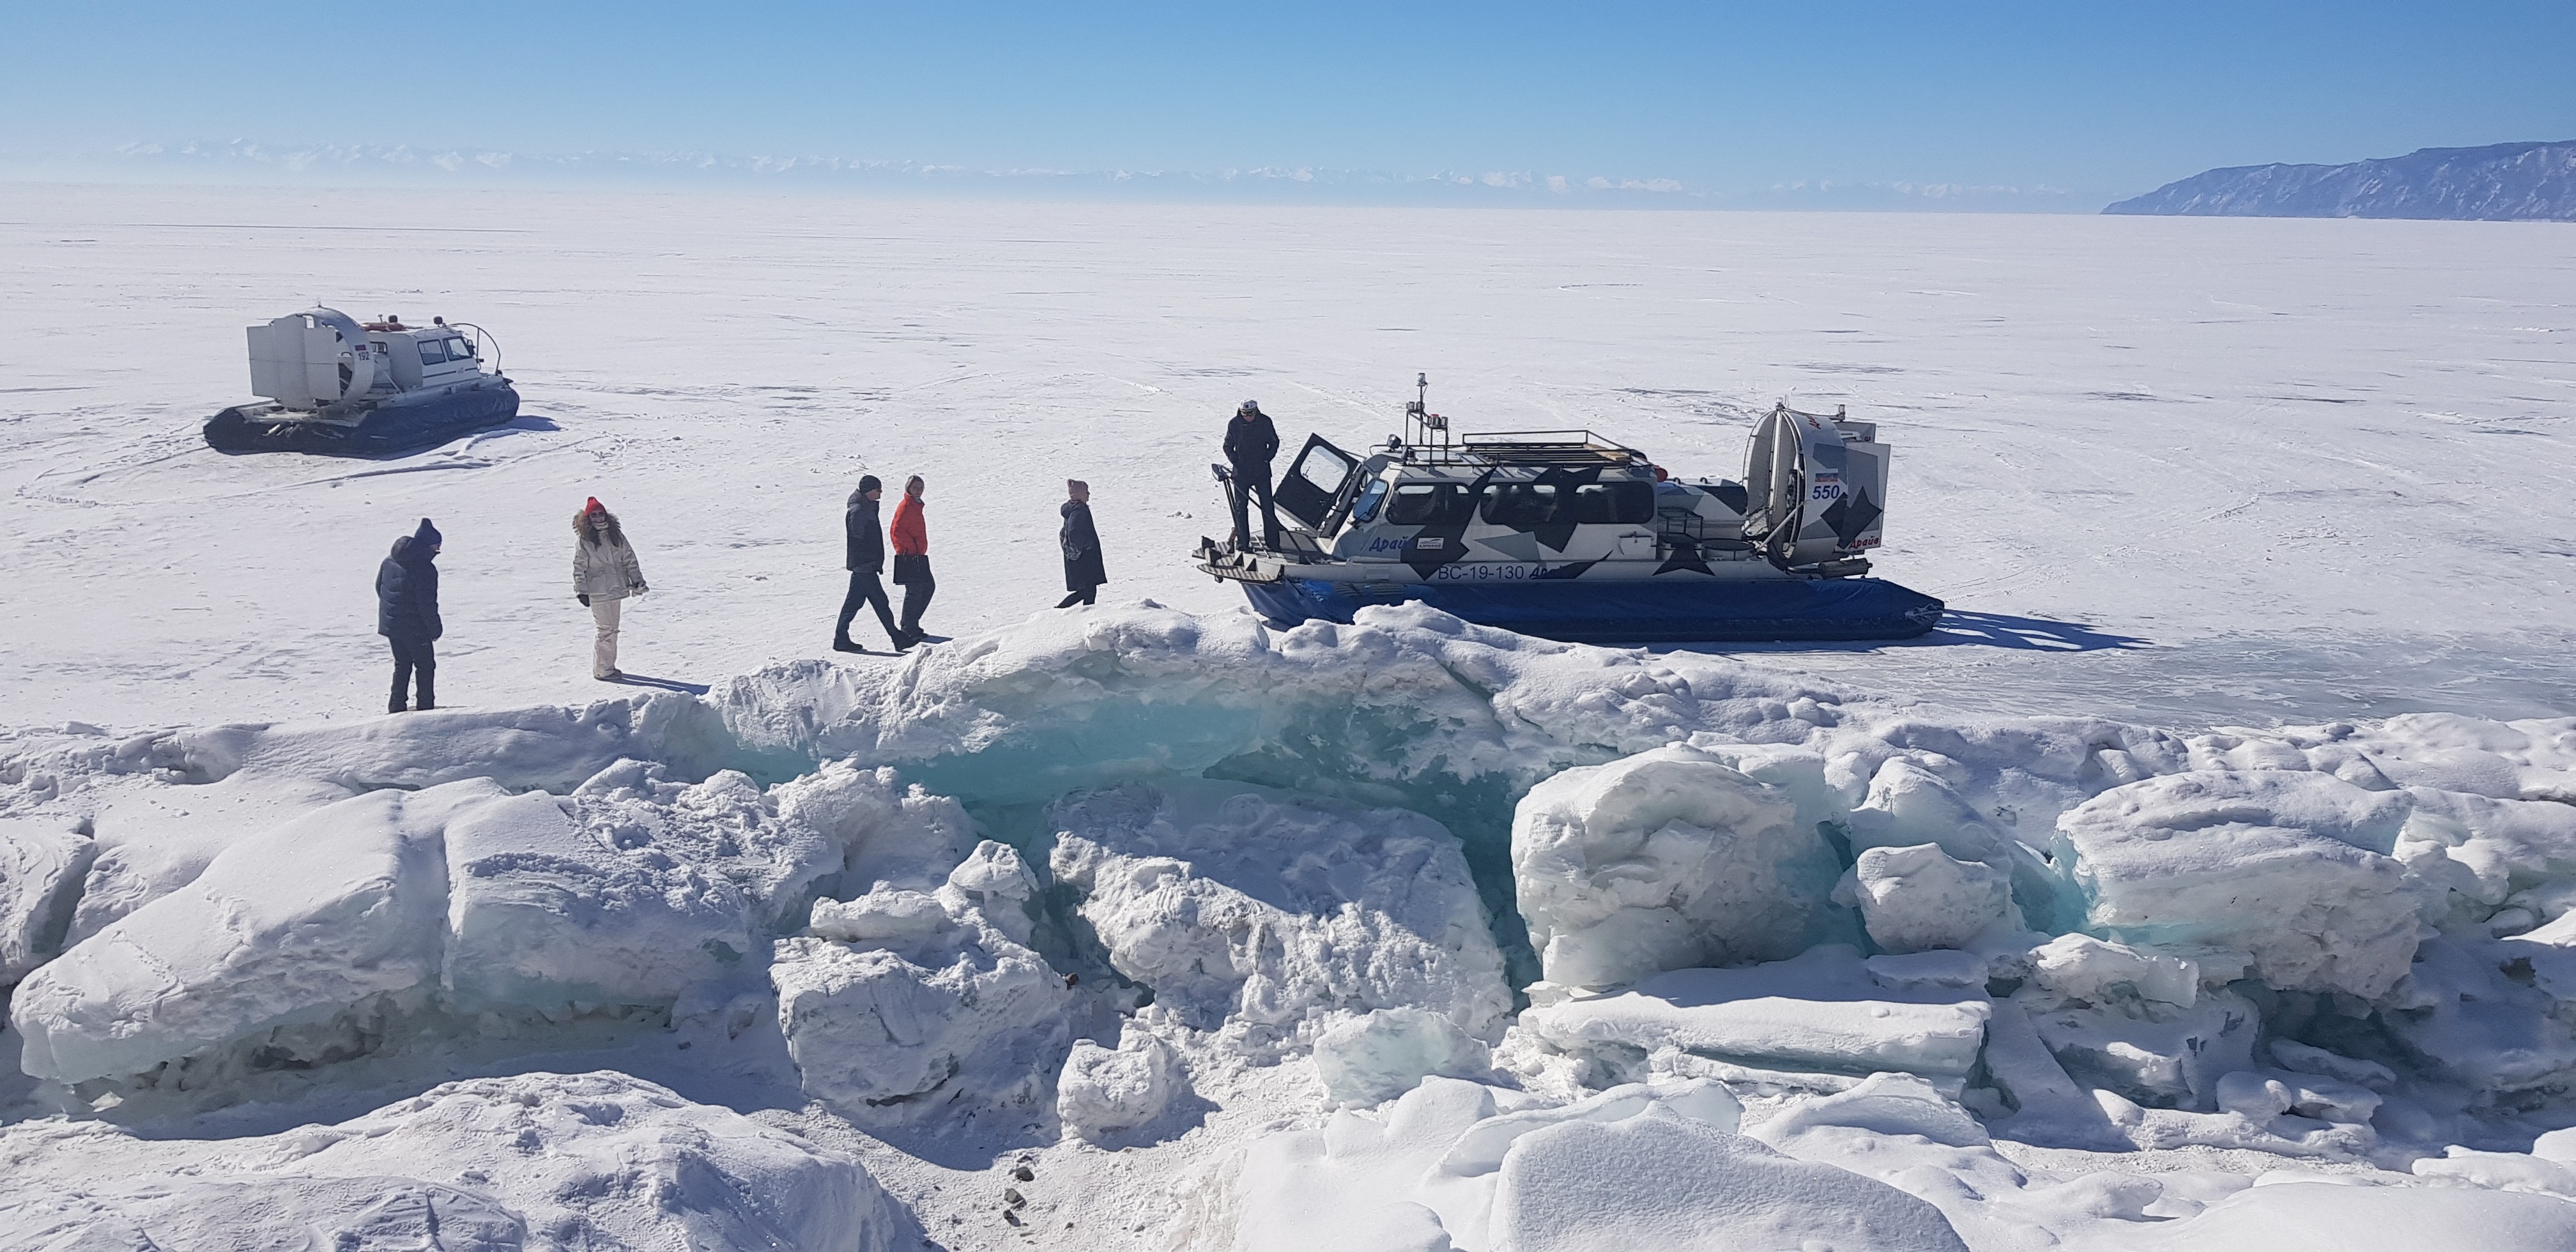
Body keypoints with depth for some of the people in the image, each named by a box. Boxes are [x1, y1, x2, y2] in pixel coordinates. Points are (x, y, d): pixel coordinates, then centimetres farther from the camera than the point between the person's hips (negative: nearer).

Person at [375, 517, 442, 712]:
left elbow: (379, 587, 15)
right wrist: (435, 628, -9)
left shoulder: (389, 562, 4)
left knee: (402, 664, 19)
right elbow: (427, 604, -20)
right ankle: (425, 705, 5)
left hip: (390, 624, 7)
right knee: (426, 665, 6)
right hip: (415, 628, -7)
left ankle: (396, 705, 18)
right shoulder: (425, 570, -21)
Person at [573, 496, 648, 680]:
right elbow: (579, 566, -5)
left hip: (616, 588, 6)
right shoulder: (583, 539, -5)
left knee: (612, 629, 13)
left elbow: (629, 558, 14)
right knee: (606, 630, -7)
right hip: (597, 591, -6)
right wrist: (581, 590, -9)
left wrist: (637, 579, 9)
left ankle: (608, 665, 24)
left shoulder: (615, 534, 9)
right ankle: (602, 670, 1)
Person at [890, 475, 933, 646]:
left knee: (928, 587, 15)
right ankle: (909, 630, -6)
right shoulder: (905, 507, -13)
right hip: (909, 557, -10)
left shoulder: (916, 506, 17)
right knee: (914, 591, -10)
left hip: (918, 556, 10)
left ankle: (912, 625, 22)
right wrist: (913, 547, -17)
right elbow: (896, 532, -22)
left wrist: (920, 548, 16)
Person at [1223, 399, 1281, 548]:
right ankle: (1242, 540, 15)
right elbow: (1228, 447, 7)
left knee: (1267, 506, -2)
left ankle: (1272, 541, 3)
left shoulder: (1265, 422, -5)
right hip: (1241, 472, 1)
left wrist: (1266, 459, -3)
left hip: (1262, 471, -1)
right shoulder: (1234, 424, -4)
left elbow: (1274, 442, 8)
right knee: (1240, 507, 4)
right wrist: (1235, 461, -5)